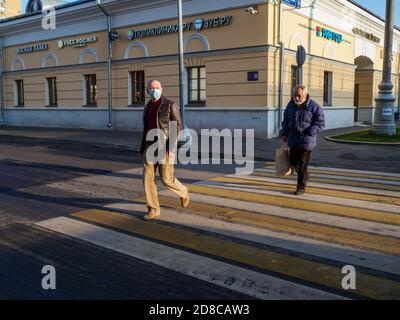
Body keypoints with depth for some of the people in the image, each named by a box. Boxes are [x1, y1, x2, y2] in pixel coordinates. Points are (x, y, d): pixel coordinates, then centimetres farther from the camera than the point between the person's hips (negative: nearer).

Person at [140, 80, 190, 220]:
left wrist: (171, 145, -22)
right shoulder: (148, 107, 13)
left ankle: (183, 192, 28)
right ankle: (153, 209, 6)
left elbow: (178, 126, -11)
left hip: (166, 146, -6)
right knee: (148, 178, -4)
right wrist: (142, 149, 17)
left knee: (167, 179, -4)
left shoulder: (170, 105, -7)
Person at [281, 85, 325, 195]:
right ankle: (305, 176, 41)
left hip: (306, 141, -6)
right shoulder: (291, 105, 5)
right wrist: (285, 134, 14)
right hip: (293, 140, 6)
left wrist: (309, 133, -22)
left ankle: (301, 187, 14)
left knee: (302, 165, 0)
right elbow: (286, 120, 17)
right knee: (293, 162, 14)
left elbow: (320, 123, -12)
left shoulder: (314, 107, -12)